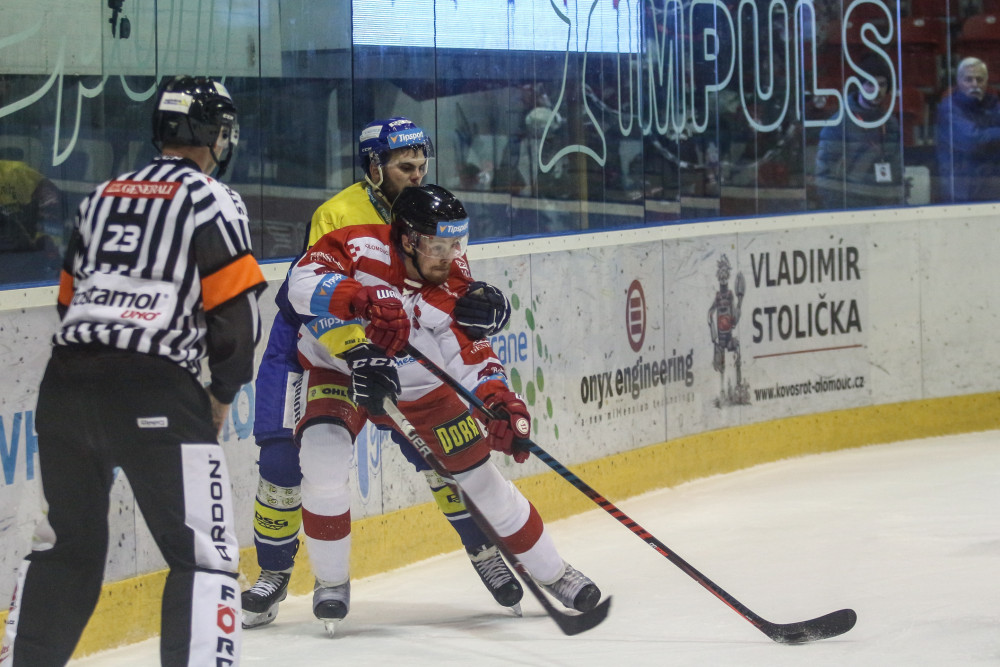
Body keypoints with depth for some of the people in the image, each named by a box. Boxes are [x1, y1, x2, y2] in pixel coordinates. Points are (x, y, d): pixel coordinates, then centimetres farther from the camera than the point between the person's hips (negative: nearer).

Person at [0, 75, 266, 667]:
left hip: (65, 382, 7)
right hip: (155, 395, -7)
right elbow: (236, 309, -5)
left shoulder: (103, 196, 20)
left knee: (69, 544, 21)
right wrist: (223, 394, 9)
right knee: (206, 553, -4)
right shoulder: (212, 201, 1)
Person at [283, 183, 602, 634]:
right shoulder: (363, 248, -29)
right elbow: (304, 282, -43)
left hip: (419, 385, 3)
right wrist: (365, 300, -56)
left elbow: (470, 351, -14)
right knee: (323, 460, -29)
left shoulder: (452, 281, -17)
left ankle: (553, 574, 22)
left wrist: (500, 400, -32)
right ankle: (332, 581, -7)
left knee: (480, 475, 5)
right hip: (338, 370, -3)